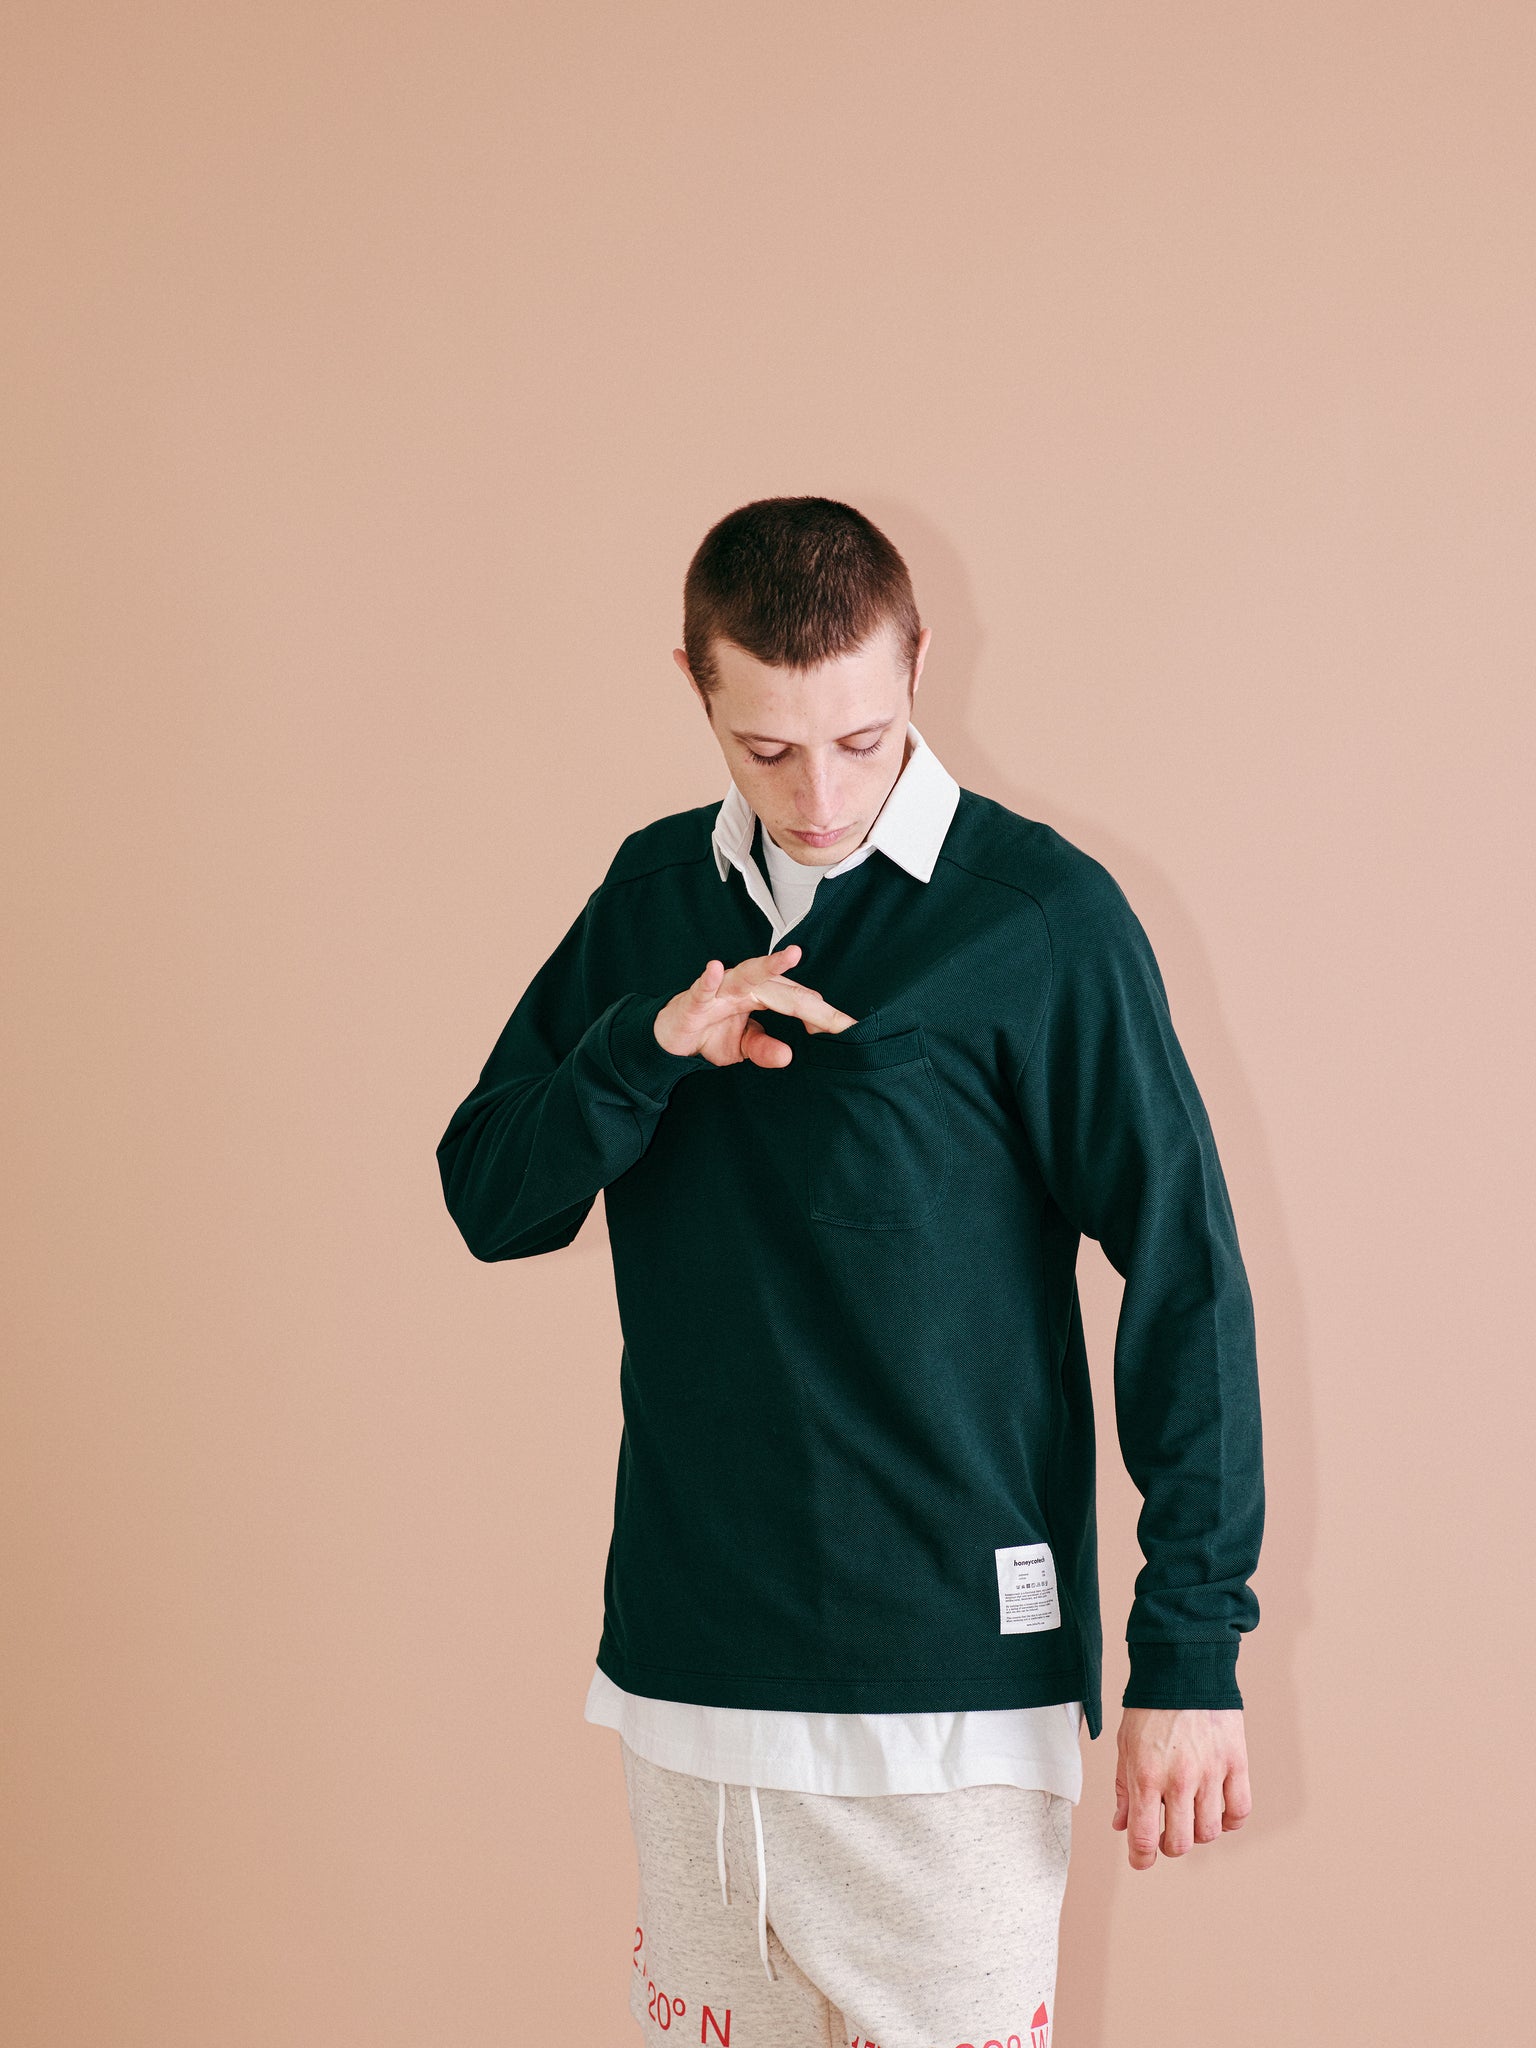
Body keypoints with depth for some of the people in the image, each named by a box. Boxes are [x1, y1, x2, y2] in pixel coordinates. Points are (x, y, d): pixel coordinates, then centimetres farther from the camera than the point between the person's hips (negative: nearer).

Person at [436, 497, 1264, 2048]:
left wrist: (1191, 1647, -9)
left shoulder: (1041, 914, -8)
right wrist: (646, 1050, -13)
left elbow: (1185, 1276, -7)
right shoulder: (654, 894, 7)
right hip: (685, 1658, 5)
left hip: (948, 1678, -5)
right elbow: (489, 1201, 7)